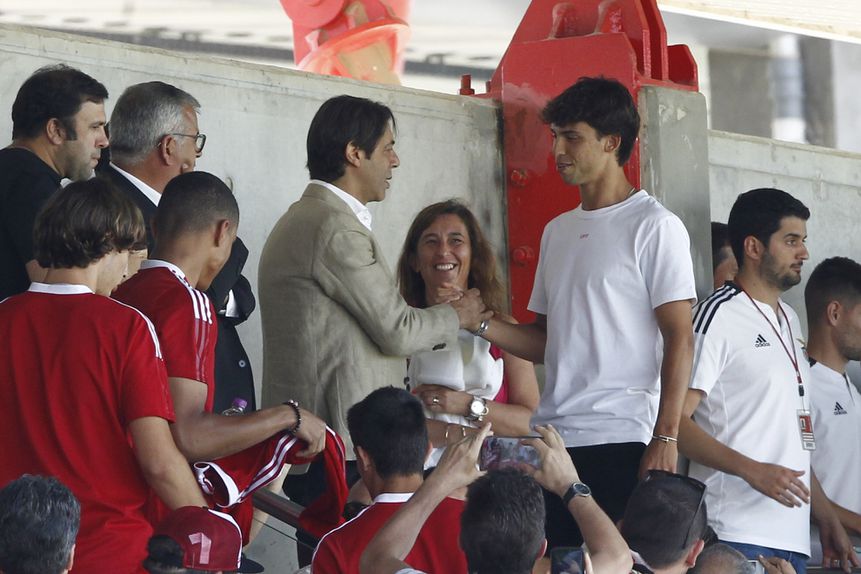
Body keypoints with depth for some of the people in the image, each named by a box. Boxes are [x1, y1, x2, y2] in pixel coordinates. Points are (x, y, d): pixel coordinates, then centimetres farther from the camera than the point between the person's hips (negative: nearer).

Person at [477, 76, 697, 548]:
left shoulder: (654, 226, -2)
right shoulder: (558, 231, 20)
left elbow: (679, 340, -7)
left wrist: (665, 438, -15)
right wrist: (482, 324, 5)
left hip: (621, 438, -7)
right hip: (554, 437, 7)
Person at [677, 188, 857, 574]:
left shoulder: (788, 320, 21)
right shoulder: (719, 315, -5)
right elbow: (675, 420, -13)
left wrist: (827, 518, 21)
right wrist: (753, 471, -23)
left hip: (792, 539, 8)